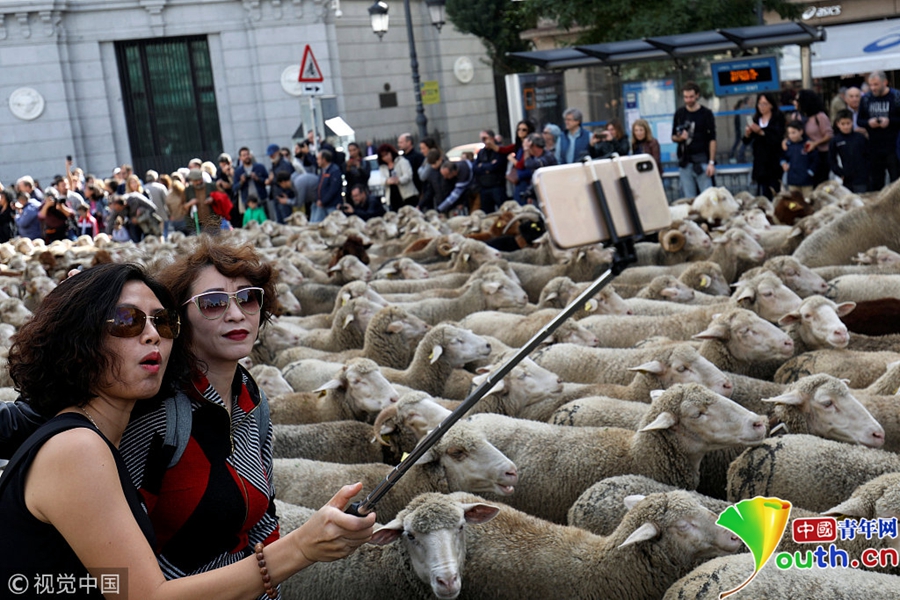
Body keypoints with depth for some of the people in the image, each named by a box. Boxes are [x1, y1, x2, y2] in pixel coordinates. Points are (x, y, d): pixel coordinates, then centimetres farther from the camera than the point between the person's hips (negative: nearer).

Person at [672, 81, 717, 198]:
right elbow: (673, 137, 16)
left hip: (701, 159, -3)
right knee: (688, 198, 4)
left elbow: (712, 139, -4)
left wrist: (711, 162, -12)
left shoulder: (706, 113, 0)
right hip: (684, 161, 3)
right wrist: (680, 137, -9)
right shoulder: (679, 114, 10)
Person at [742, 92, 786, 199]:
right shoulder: (756, 119, 13)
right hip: (760, 163, 4)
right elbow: (747, 142, 11)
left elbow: (778, 138, -13)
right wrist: (747, 134, -10)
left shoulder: (778, 118, 1)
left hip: (774, 162, -4)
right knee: (763, 195, -1)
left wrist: (760, 132, -19)